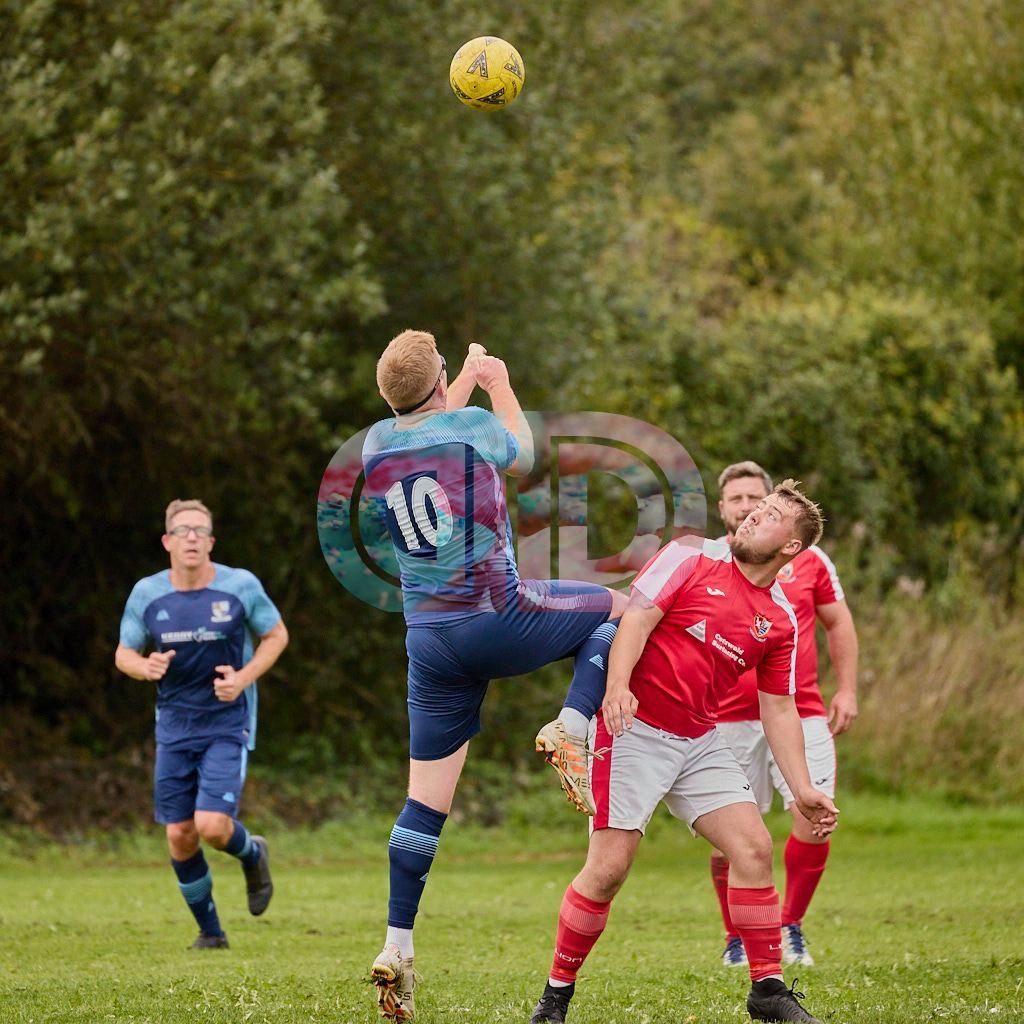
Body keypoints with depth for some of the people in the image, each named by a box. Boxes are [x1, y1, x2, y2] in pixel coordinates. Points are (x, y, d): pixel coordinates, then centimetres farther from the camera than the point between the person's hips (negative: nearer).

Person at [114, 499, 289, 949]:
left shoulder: (241, 586, -9)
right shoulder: (147, 593, -2)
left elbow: (276, 634, 4)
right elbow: (123, 653, 8)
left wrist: (244, 678, -12)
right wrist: (145, 666, -17)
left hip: (228, 725, -3)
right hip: (174, 727, 3)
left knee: (212, 826, -18)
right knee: (180, 836, 1)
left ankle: (252, 854, 19)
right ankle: (209, 930, 20)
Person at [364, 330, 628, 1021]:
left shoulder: (376, 445, 4)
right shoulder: (473, 425, -9)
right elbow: (524, 455, 15)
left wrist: (468, 377, 41)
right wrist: (499, 385, 31)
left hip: (429, 644, 4)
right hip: (498, 622, -4)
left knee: (427, 799, 9)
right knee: (620, 609, 19)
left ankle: (397, 948, 2)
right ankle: (571, 727, -2)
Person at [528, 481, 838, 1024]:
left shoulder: (779, 619, 8)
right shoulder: (691, 557, -6)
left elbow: (778, 709, 11)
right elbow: (635, 618, -14)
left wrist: (802, 789, 3)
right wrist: (616, 687, -31)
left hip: (700, 742, 5)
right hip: (634, 730, -5)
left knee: (753, 846, -6)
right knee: (609, 866, -10)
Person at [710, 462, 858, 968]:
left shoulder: (807, 559, 7)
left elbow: (838, 624, 15)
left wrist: (846, 689, 8)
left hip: (800, 714, 1)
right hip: (730, 720, 0)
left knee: (813, 822, -13)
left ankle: (791, 928, 9)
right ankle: (737, 939, 20)